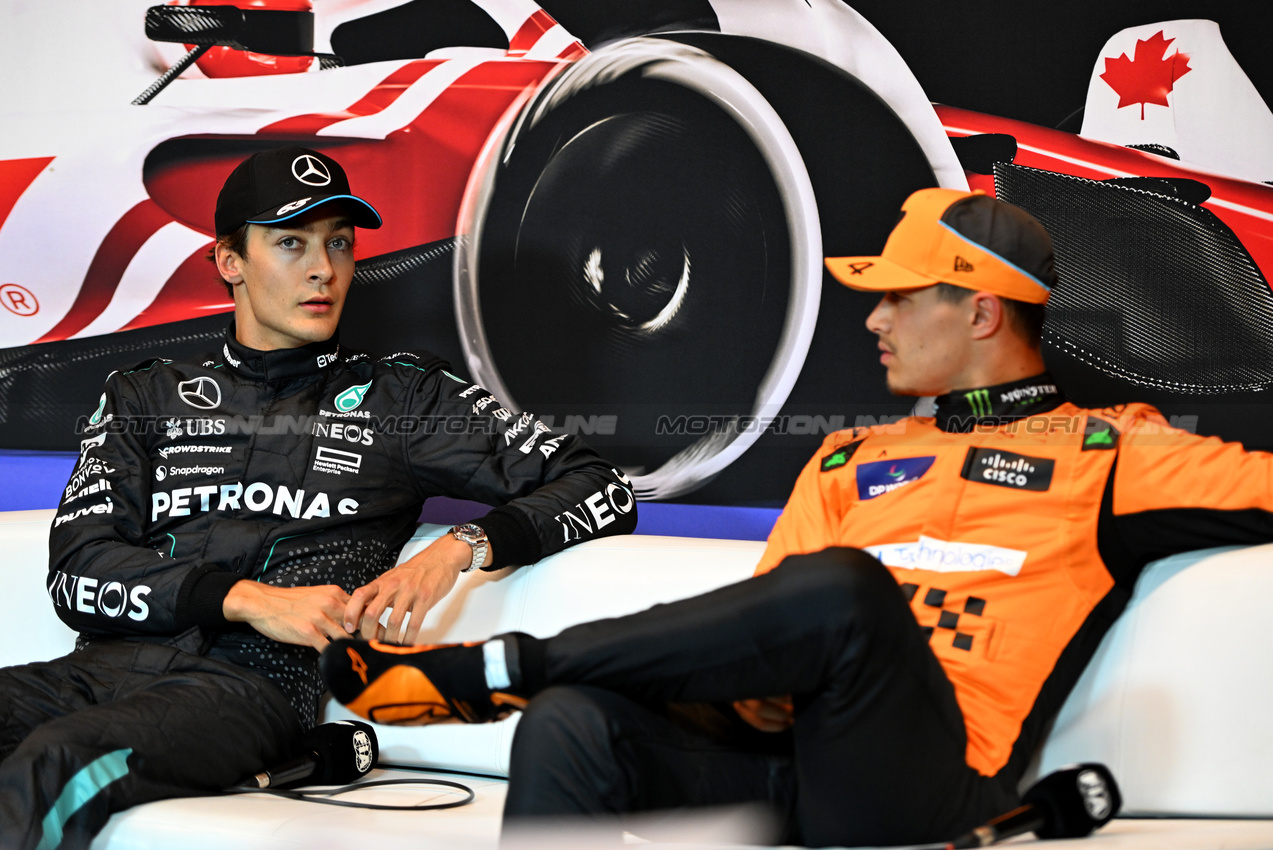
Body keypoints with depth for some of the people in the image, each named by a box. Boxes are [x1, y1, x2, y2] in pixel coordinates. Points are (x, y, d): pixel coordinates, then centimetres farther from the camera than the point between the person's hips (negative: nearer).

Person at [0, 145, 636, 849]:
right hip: (105, 663, 3)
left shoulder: (399, 397, 19)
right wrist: (249, 599, -6)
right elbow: (77, 574, 9)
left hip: (255, 682, -3)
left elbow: (603, 490, 13)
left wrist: (460, 548, -6)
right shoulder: (147, 397, 23)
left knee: (58, 768, -37)